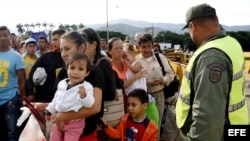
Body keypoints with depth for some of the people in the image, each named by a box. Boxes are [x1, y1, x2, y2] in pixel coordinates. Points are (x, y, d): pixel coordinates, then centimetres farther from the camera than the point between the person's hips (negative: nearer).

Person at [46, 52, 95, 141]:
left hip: (74, 123, -6)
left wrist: (84, 95, -45)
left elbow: (89, 104, -28)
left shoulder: (87, 87, -19)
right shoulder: (62, 83, 0)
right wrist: (50, 111, 23)